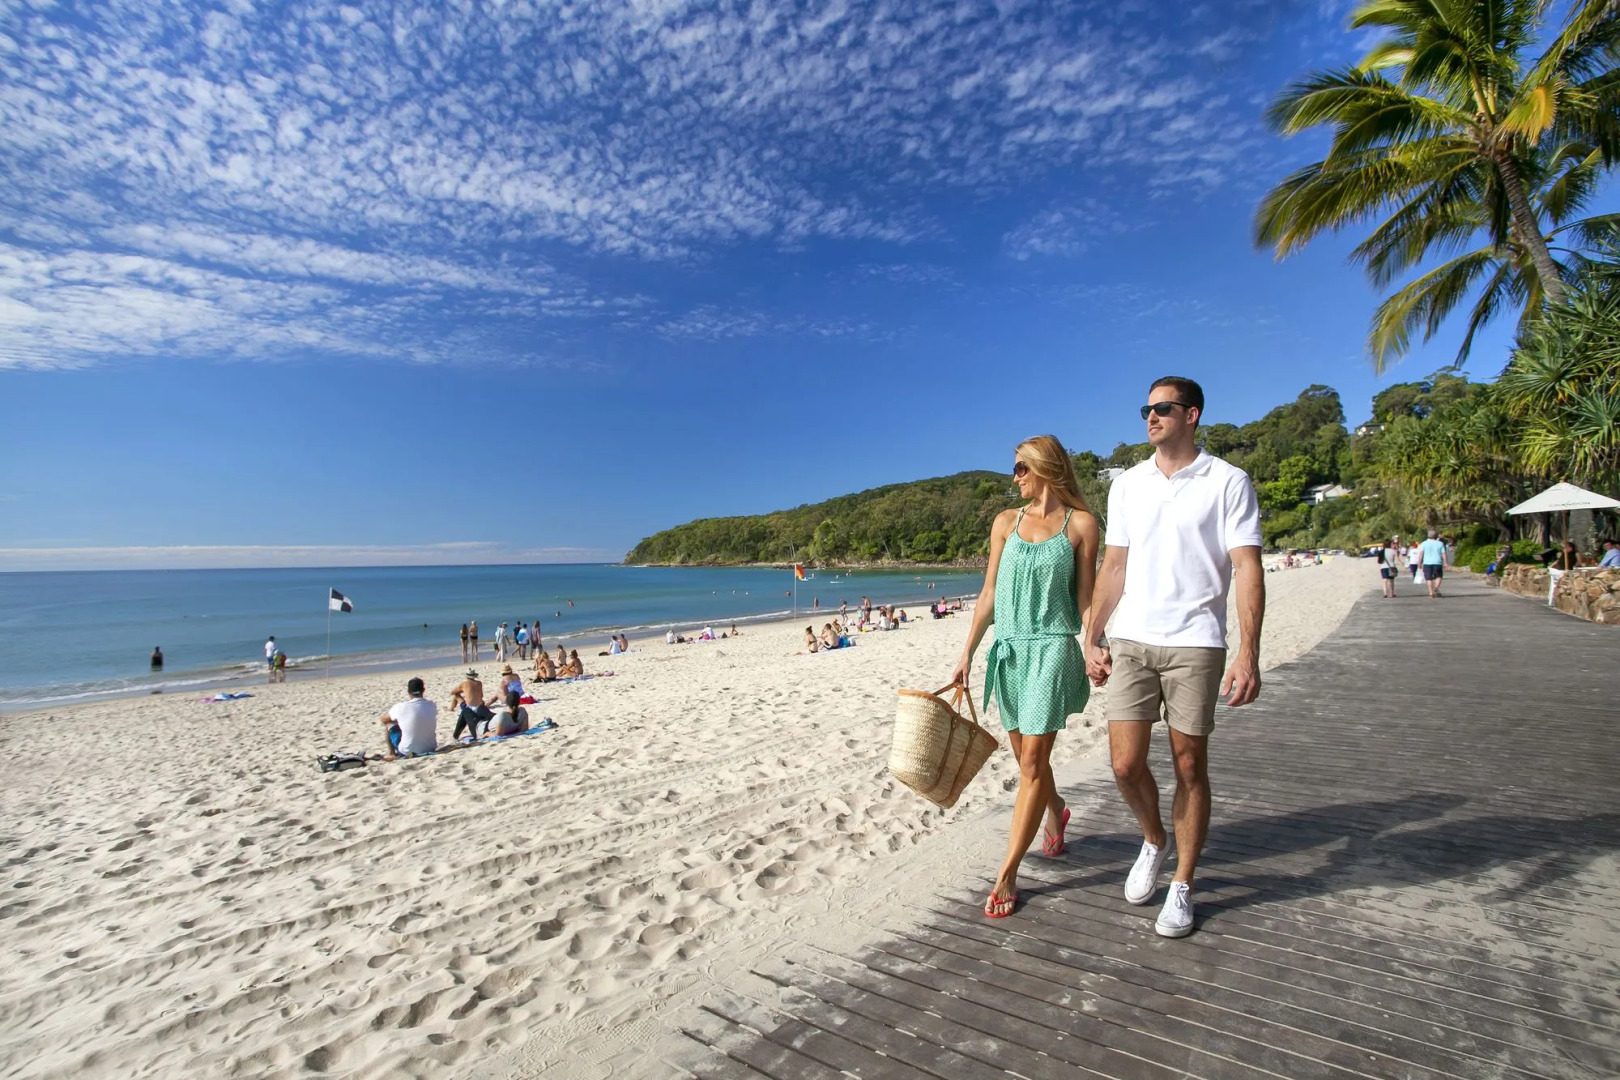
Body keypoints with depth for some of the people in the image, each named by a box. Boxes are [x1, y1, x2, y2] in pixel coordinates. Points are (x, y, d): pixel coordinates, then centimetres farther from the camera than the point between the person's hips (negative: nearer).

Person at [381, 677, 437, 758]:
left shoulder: (401, 707, -16)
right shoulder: (432, 706, -8)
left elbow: (383, 719, 4)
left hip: (408, 752, -3)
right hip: (431, 748, 3)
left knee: (388, 723, 16)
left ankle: (391, 753, 25)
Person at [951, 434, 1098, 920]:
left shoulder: (1081, 524, 0)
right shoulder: (1006, 522, 9)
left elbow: (1085, 598, 1)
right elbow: (989, 593, 8)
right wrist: (967, 654, 5)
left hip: (1053, 648, -4)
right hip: (1008, 649, 4)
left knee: (1032, 763, -6)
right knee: (1027, 757, 15)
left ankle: (1007, 873, 2)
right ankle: (1055, 810, 47)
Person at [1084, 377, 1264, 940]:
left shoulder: (1227, 482, 0)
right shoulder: (1127, 484, 12)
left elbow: (1247, 569, -6)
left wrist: (1249, 653, -16)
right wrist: (1092, 639, 8)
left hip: (1194, 644, -3)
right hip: (1129, 640, 3)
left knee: (1190, 765, 5)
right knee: (1126, 764, 1)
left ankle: (1181, 887, 22)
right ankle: (1154, 840, 32)